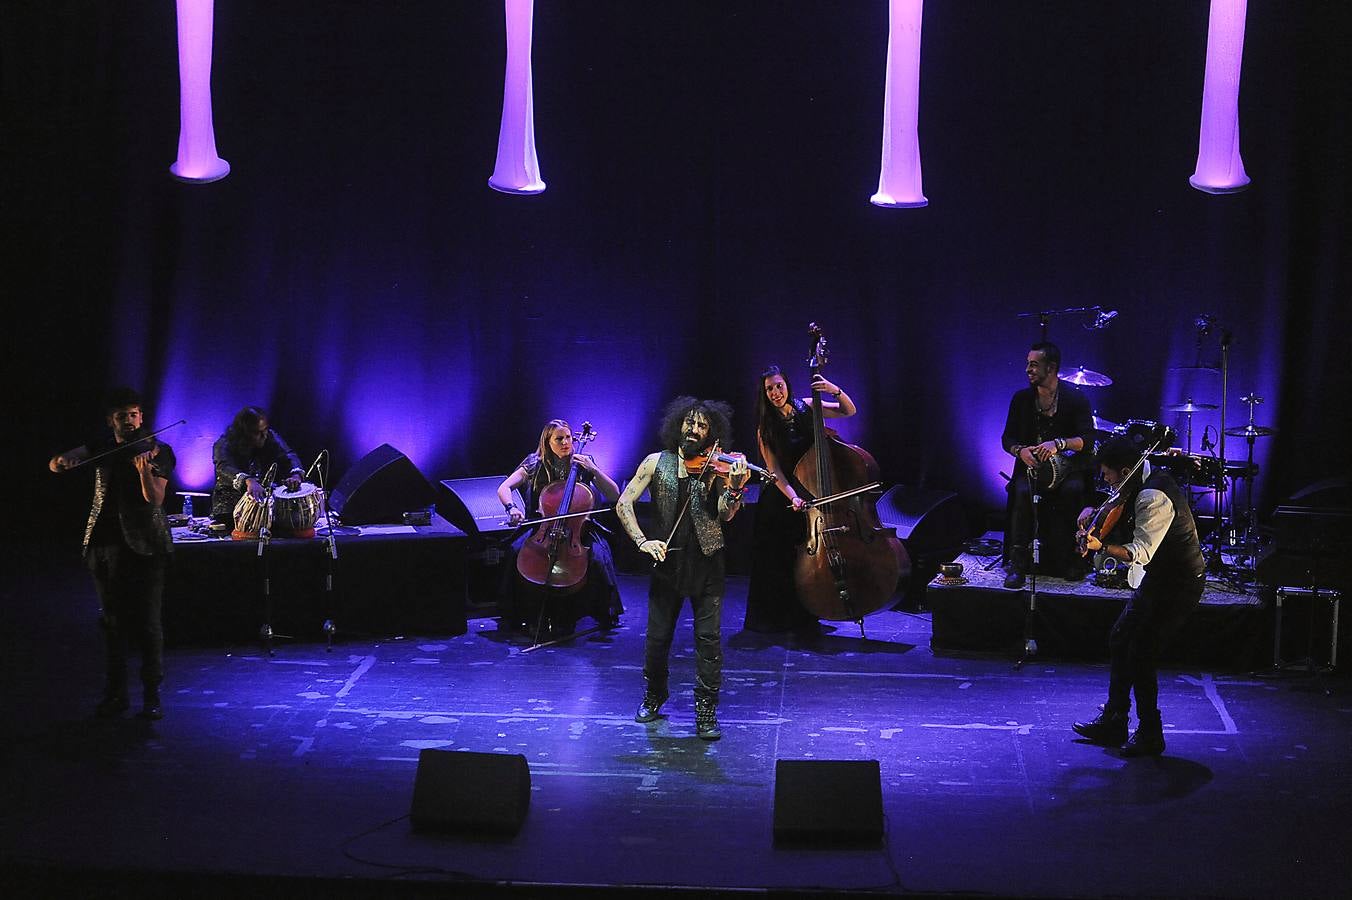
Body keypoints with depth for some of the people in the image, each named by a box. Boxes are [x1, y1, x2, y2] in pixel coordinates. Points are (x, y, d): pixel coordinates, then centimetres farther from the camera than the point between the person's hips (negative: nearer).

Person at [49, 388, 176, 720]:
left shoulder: (158, 451, -3)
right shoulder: (102, 447, 10)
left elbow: (155, 499, -13)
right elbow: (55, 464, 3)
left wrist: (144, 471, -32)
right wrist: (61, 461, -21)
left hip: (144, 545, -4)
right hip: (105, 543, 4)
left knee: (148, 622, -6)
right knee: (112, 621, 9)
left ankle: (152, 695, 0)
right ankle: (115, 693, 16)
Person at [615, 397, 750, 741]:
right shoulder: (657, 463, 3)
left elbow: (725, 515, -12)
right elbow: (624, 503, 1)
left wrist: (734, 488, -32)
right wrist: (642, 540, -12)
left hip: (706, 561, -1)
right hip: (667, 558, 1)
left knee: (708, 636, -5)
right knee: (657, 635, 7)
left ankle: (706, 711, 2)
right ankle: (653, 697, 30)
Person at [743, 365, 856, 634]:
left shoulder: (805, 408, -2)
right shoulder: (766, 428, -6)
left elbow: (849, 411, 3)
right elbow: (774, 470, -11)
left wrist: (835, 391, -16)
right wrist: (792, 497, -25)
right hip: (781, 499, -1)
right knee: (777, 560, -4)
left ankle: (803, 617, 12)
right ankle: (774, 616, 12)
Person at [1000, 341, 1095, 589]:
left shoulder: (1075, 398, -6)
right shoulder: (1021, 399, 4)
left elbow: (1088, 439, -13)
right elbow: (1007, 438, 8)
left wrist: (1058, 443, -31)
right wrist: (1020, 450, -16)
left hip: (1069, 465, -2)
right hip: (1032, 464, 2)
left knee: (1072, 491, -34)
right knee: (1023, 492, -30)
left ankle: (1072, 559, -20)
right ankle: (1018, 563, -29)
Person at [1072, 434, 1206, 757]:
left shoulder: (1153, 497, -26)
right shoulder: (1142, 484, 6)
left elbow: (1141, 552, -32)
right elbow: (1119, 521, 16)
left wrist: (1102, 546, -46)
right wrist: (1094, 513, -5)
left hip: (1178, 585, -11)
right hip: (1159, 578, 11)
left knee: (1140, 655, -10)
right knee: (1119, 642, 14)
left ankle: (1150, 736, 2)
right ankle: (1113, 723, 23)